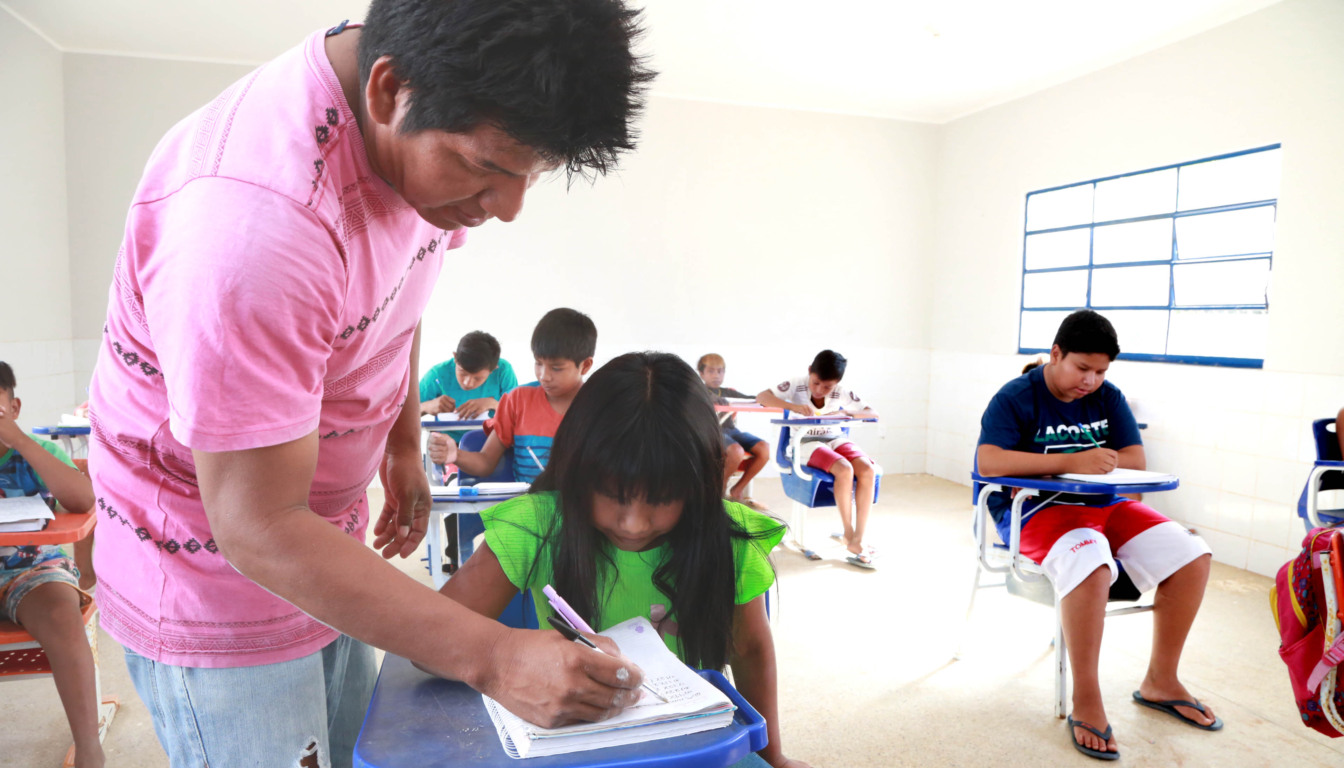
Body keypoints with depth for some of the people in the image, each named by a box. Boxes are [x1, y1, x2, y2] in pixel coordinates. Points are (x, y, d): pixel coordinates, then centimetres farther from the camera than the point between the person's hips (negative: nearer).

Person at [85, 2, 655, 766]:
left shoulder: (441, 137, -10)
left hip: (328, 530, 7)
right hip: (214, 570, -7)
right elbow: (258, 527, -31)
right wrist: (492, 657, -33)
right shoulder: (253, 220, -36)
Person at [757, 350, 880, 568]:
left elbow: (873, 414, -3)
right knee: (844, 470, -32)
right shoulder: (797, 384, -9)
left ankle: (857, 541, -20)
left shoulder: (842, 392, -2)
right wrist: (794, 406, -30)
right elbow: (761, 397, -18)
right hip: (806, 442, -4)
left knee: (868, 470, -25)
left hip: (836, 439, 4)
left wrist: (847, 413, -22)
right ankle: (848, 533, -13)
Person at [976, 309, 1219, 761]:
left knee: (1191, 554, -8)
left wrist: (1044, 465, -14)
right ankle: (1086, 701, -21)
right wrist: (1070, 462, -30)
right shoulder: (1016, 398, -8)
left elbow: (1135, 460, 1)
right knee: (1089, 562, -36)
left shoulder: (1108, 398, 10)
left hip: (1103, 505, 7)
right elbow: (988, 462, -22)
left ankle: (1161, 681, 9)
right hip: (1035, 510, -6)